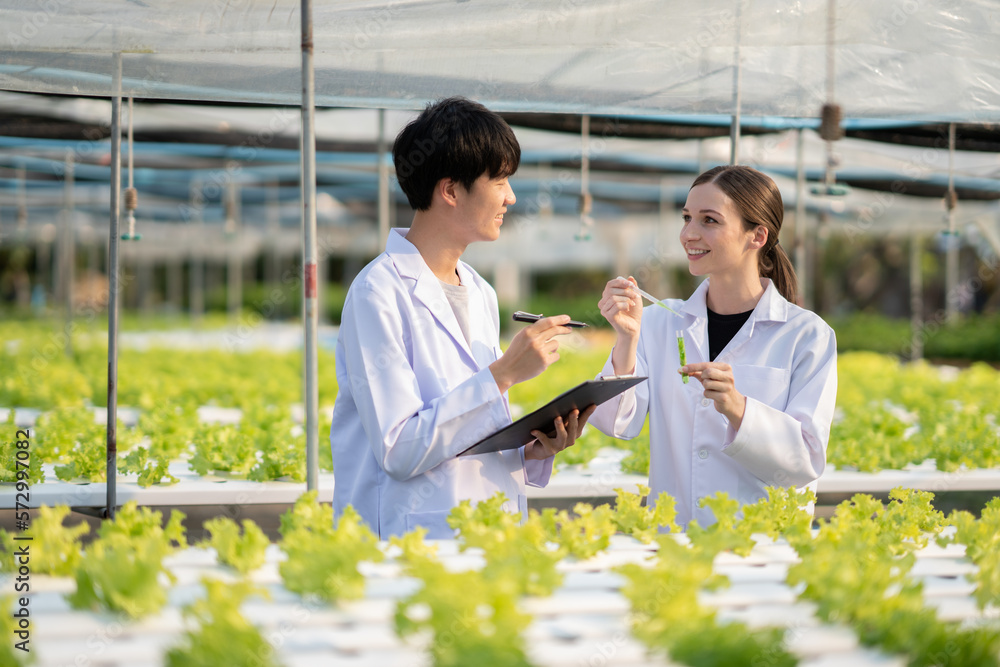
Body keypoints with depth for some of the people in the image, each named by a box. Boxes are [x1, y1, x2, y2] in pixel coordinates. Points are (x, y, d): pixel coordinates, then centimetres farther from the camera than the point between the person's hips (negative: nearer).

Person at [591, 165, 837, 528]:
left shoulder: (806, 335, 2)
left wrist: (737, 409, -19)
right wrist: (627, 338, -14)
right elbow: (617, 424, 0)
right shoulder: (659, 322, 10)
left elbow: (807, 460, -4)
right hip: (671, 537, 2)